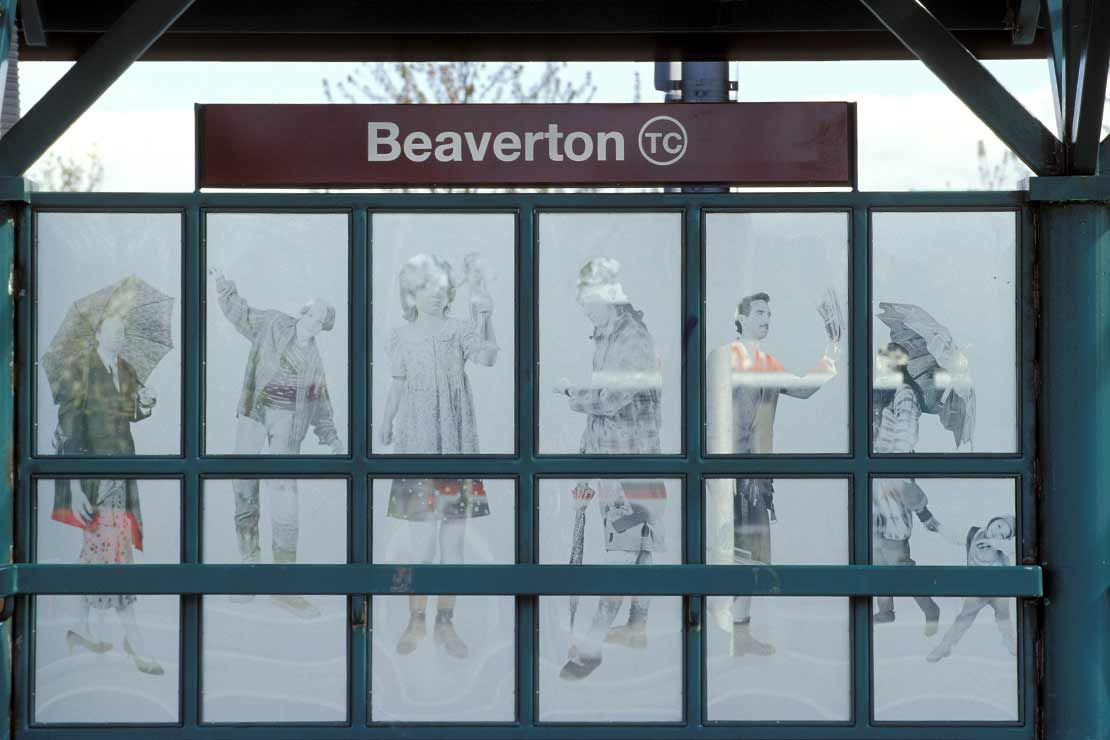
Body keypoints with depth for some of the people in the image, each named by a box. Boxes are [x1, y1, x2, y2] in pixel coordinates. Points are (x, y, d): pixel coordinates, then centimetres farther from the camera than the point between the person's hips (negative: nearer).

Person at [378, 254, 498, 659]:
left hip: (456, 443, 1)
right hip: (417, 444, -1)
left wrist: (483, 316, -24)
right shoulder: (401, 337, 2)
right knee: (422, 542, -3)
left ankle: (445, 624, 14)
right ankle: (416, 621, 11)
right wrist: (385, 425, -1)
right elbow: (398, 385, 8)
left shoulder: (459, 329, 0)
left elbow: (487, 359, -17)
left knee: (453, 541, 4)